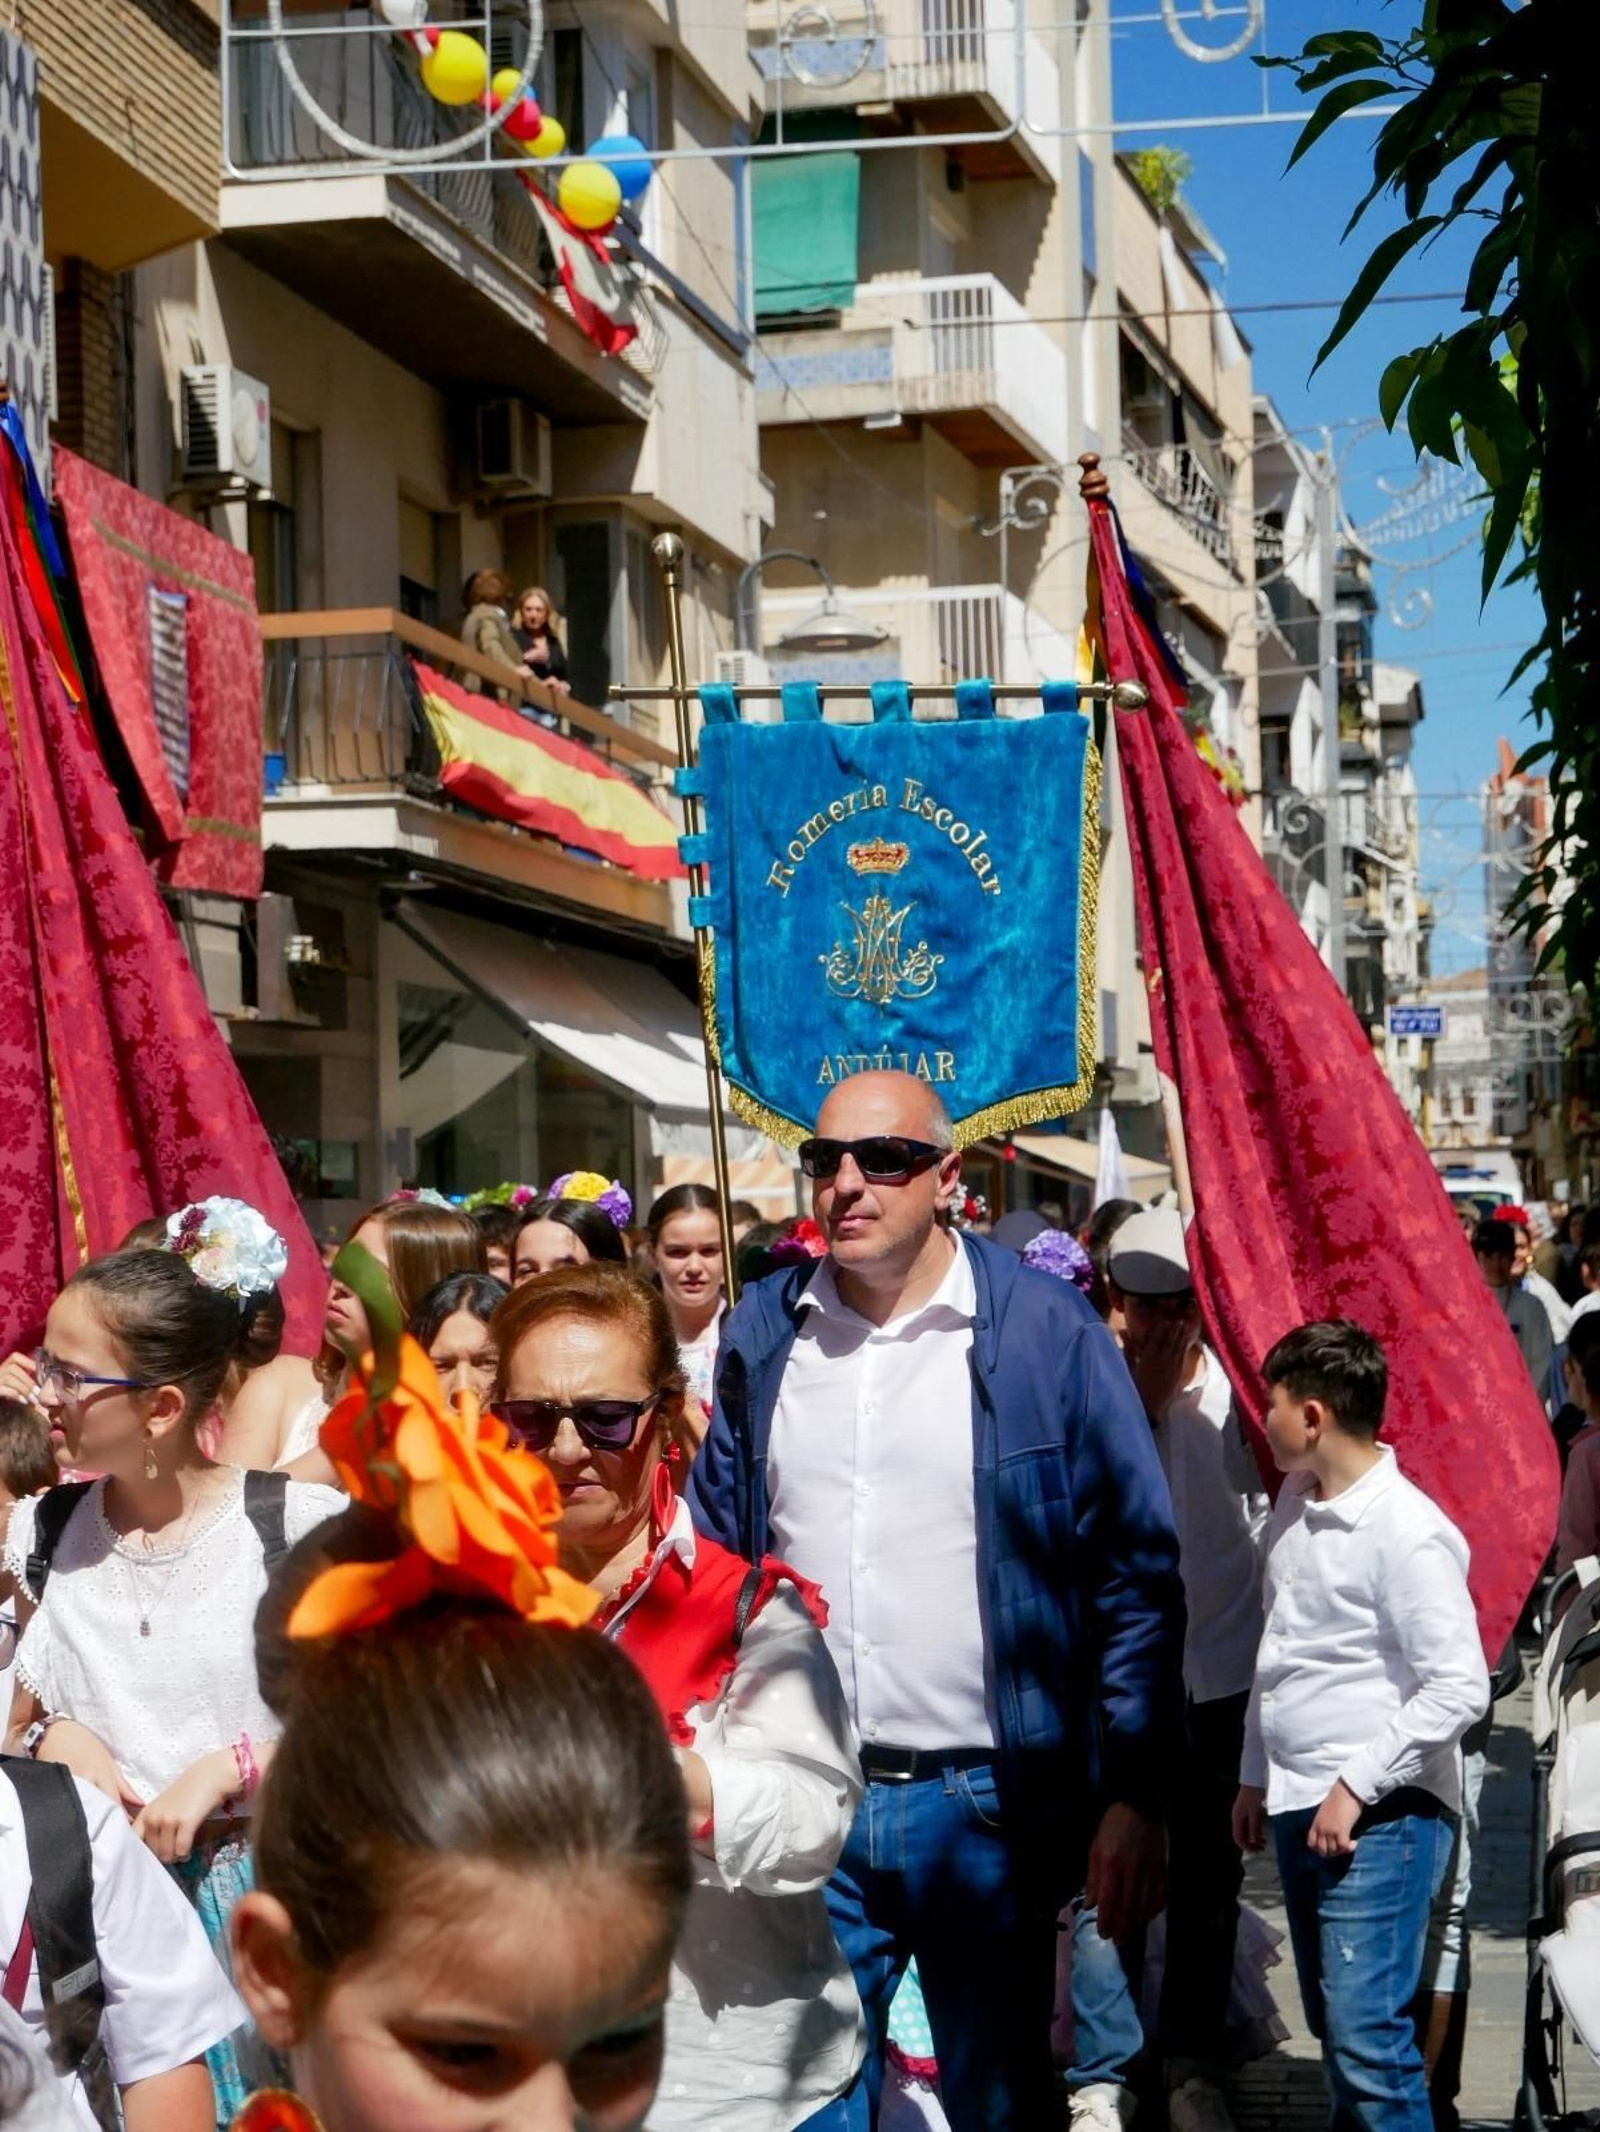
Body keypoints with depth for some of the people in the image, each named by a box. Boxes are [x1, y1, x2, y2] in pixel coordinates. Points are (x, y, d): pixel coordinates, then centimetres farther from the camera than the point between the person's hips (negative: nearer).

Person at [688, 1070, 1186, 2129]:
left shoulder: (1045, 1329, -6)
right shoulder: (764, 1329, 5)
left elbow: (1135, 1574, -5)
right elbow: (716, 1555, 13)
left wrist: (1135, 1797, -9)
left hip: (985, 1804, -3)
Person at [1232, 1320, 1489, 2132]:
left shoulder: (1408, 1531, -16)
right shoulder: (1296, 1502, 11)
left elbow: (1460, 1688, -18)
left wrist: (1358, 1787, -17)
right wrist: (1256, 1777, 23)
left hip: (1378, 1818, -9)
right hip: (1297, 1811, 9)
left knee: (1366, 2036, -13)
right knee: (1336, 2028, 14)